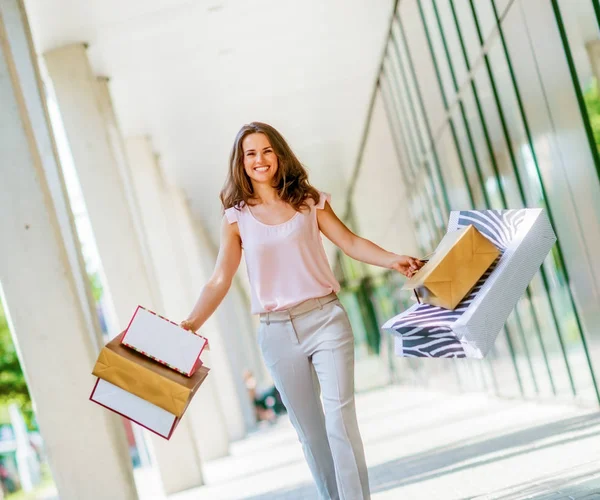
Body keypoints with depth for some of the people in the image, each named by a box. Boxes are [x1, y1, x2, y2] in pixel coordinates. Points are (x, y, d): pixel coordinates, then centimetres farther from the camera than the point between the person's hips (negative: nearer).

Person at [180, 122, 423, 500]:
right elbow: (220, 281, -1)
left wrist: (391, 259, -17)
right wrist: (192, 323, -14)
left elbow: (350, 242, 0)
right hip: (278, 333, 1)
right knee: (310, 430, 7)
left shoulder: (308, 201, 5)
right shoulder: (236, 218, 4)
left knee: (340, 416, -10)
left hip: (326, 319, -1)